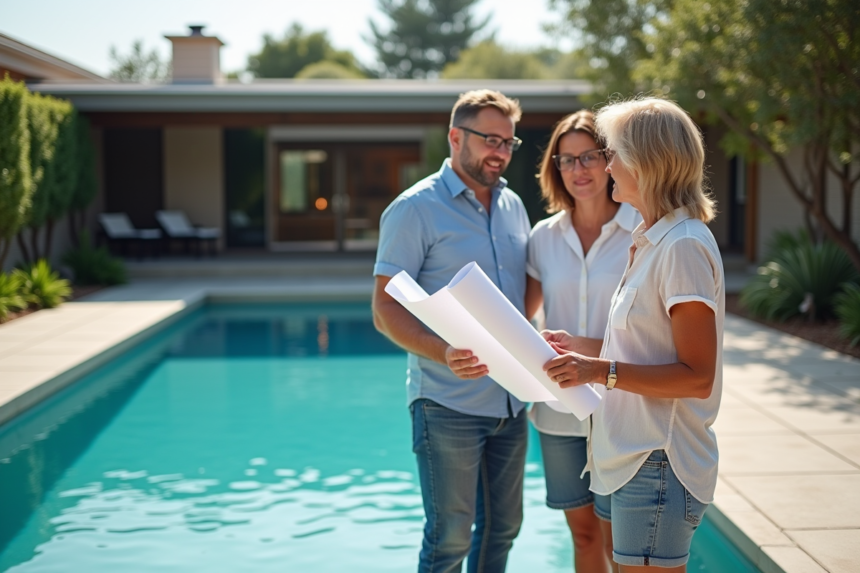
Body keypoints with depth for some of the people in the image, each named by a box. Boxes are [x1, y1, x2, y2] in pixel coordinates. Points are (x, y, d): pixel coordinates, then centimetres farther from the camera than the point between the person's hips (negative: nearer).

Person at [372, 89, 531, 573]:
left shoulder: (513, 205, 10)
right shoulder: (415, 209, -9)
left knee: (503, 526, 16)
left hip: (510, 402, 6)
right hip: (449, 406, -6)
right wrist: (444, 353, -30)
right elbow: (386, 311, -13)